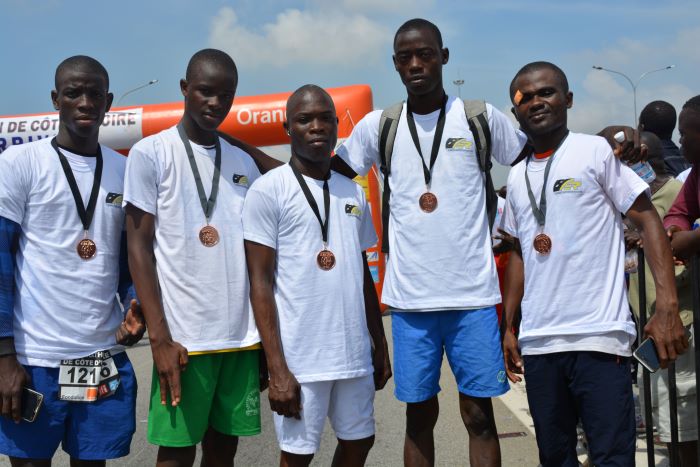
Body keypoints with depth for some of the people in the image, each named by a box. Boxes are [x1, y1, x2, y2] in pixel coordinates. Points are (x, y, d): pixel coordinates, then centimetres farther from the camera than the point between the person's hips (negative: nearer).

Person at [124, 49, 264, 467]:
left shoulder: (244, 163, 12)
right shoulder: (151, 153, -1)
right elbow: (139, 247, -5)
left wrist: (265, 336, 11)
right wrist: (160, 338, -11)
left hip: (242, 336, 4)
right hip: (183, 337, -4)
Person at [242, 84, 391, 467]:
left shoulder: (353, 192, 11)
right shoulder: (268, 190, -6)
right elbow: (261, 283, -9)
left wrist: (380, 346, 15)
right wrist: (277, 370, -13)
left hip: (355, 353, 6)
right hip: (300, 358, -5)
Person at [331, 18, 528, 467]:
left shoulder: (481, 117, 1)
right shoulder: (378, 125, 5)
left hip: (473, 293, -1)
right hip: (410, 296, 1)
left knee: (479, 414, 5)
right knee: (419, 414, 10)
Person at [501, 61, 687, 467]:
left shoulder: (596, 151, -1)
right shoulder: (517, 177, 14)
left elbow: (648, 220, -5)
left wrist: (668, 306, -15)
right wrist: (509, 327, 16)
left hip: (599, 337, -5)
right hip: (537, 342, 5)